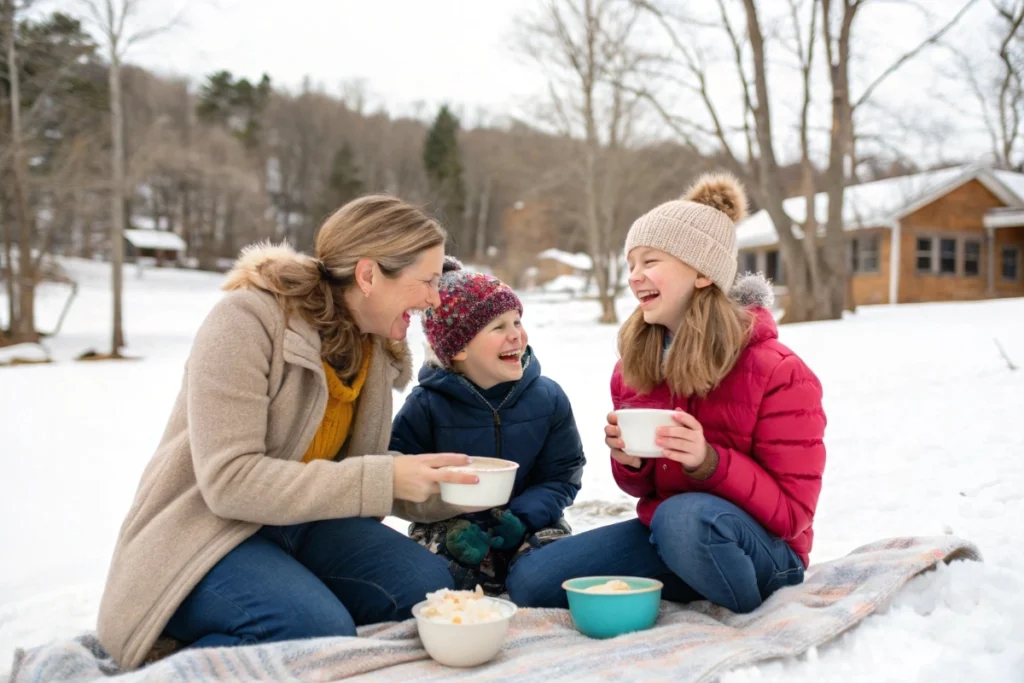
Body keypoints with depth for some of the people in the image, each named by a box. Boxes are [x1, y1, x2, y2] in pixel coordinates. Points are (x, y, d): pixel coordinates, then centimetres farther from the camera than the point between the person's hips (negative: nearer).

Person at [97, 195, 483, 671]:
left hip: (297, 525, 7)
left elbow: (356, 471, 9)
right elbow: (229, 480, -27)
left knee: (427, 584, -15)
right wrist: (383, 480, -29)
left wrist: (444, 492, -8)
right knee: (320, 630, -32)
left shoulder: (377, 344, 2)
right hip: (205, 533, -7)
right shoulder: (247, 321, -20)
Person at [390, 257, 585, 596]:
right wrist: (449, 525, -22)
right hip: (449, 526, -1)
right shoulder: (426, 404, -9)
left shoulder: (548, 396, -4)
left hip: (526, 524, 2)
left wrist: (523, 517, -18)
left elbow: (562, 475, 0)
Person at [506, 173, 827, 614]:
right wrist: (630, 464, -12)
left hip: (761, 551, -5)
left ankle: (754, 621, -9)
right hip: (662, 532, 5)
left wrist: (709, 462, -29)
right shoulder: (633, 365, 0)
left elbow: (792, 511, -14)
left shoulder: (777, 373, -17)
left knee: (686, 516, -40)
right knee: (528, 582, -10)